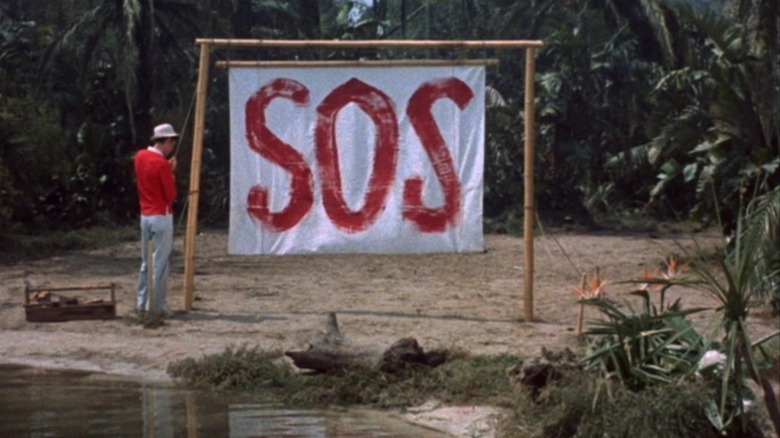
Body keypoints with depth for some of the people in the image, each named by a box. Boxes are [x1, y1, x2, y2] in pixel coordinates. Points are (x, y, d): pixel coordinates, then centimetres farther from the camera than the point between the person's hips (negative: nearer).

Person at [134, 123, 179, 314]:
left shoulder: (140, 157, 6)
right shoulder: (162, 164, -17)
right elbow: (171, 195, -14)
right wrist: (171, 173, -1)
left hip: (145, 215, 8)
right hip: (162, 217, -8)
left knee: (146, 262, 14)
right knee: (160, 263, -3)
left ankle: (142, 303, 16)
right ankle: (156, 306, -2)